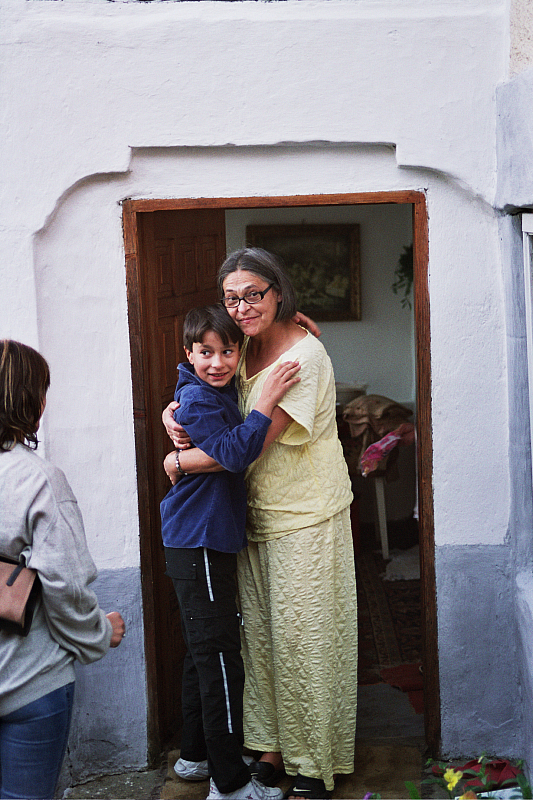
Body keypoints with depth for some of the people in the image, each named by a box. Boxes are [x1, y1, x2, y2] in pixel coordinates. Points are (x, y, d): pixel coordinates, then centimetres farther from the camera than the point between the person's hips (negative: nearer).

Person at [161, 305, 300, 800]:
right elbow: (235, 454, -27)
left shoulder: (221, 391, 11)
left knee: (205, 653, 19)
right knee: (218, 656, -7)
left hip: (210, 540, 10)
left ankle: (196, 756, 32)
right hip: (196, 541, -10)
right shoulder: (197, 399, -16)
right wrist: (267, 400, -33)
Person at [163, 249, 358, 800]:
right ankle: (274, 746, 26)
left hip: (306, 518, -7)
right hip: (257, 516, 7)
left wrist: (179, 461, -11)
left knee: (303, 636, 0)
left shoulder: (304, 356, -19)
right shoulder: (245, 348, 5)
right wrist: (172, 411, -3)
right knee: (259, 631, 11)